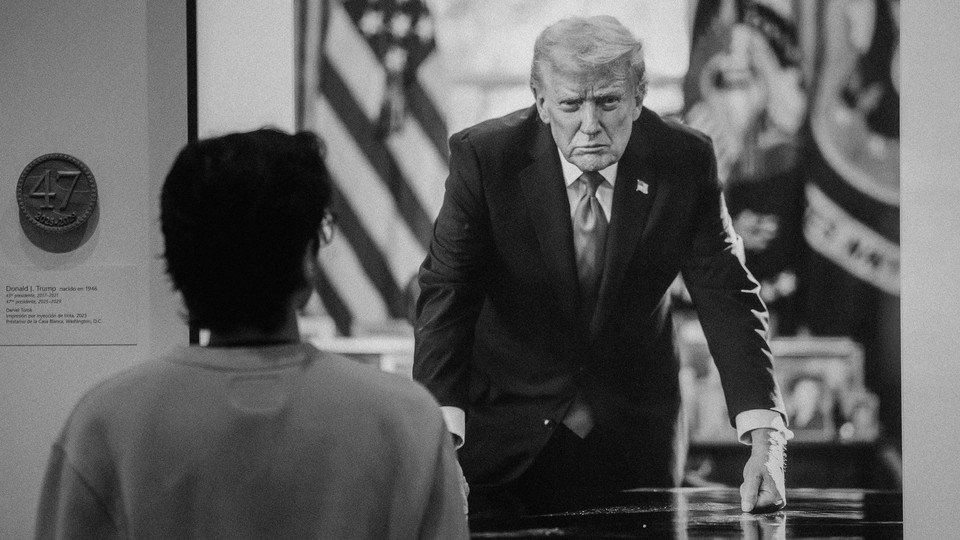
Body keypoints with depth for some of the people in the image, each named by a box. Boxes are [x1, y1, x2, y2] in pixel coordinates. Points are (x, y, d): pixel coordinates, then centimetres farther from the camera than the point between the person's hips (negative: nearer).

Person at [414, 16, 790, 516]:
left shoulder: (685, 161, -12)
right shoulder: (483, 157, -16)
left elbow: (728, 297, -12)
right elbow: (445, 296, -19)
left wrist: (764, 440, -25)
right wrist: (440, 439, -34)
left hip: (635, 440, 2)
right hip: (507, 432, -1)